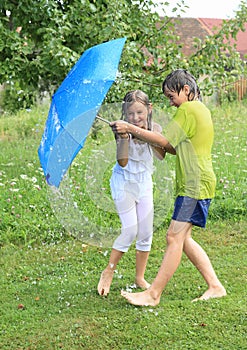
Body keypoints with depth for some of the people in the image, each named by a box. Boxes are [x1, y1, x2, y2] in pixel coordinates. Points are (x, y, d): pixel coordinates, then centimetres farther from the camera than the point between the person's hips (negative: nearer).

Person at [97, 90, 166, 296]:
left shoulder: (155, 128, -6)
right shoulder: (123, 130, -15)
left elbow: (162, 155, -22)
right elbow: (122, 162, -24)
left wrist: (147, 134, -32)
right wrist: (124, 137, -34)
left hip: (145, 181, 4)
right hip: (124, 181, -4)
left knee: (146, 232, 5)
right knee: (130, 230, -10)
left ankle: (140, 278, 18)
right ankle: (108, 273, 5)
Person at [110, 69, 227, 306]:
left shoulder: (189, 109, -10)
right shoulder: (201, 110, 21)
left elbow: (165, 141, -14)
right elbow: (177, 148, 21)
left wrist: (131, 129, -8)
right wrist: (145, 137, 10)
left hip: (195, 184, -10)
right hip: (195, 184, 10)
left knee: (175, 237, -11)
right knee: (182, 238, 11)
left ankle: (153, 294, -11)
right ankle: (215, 286, 13)